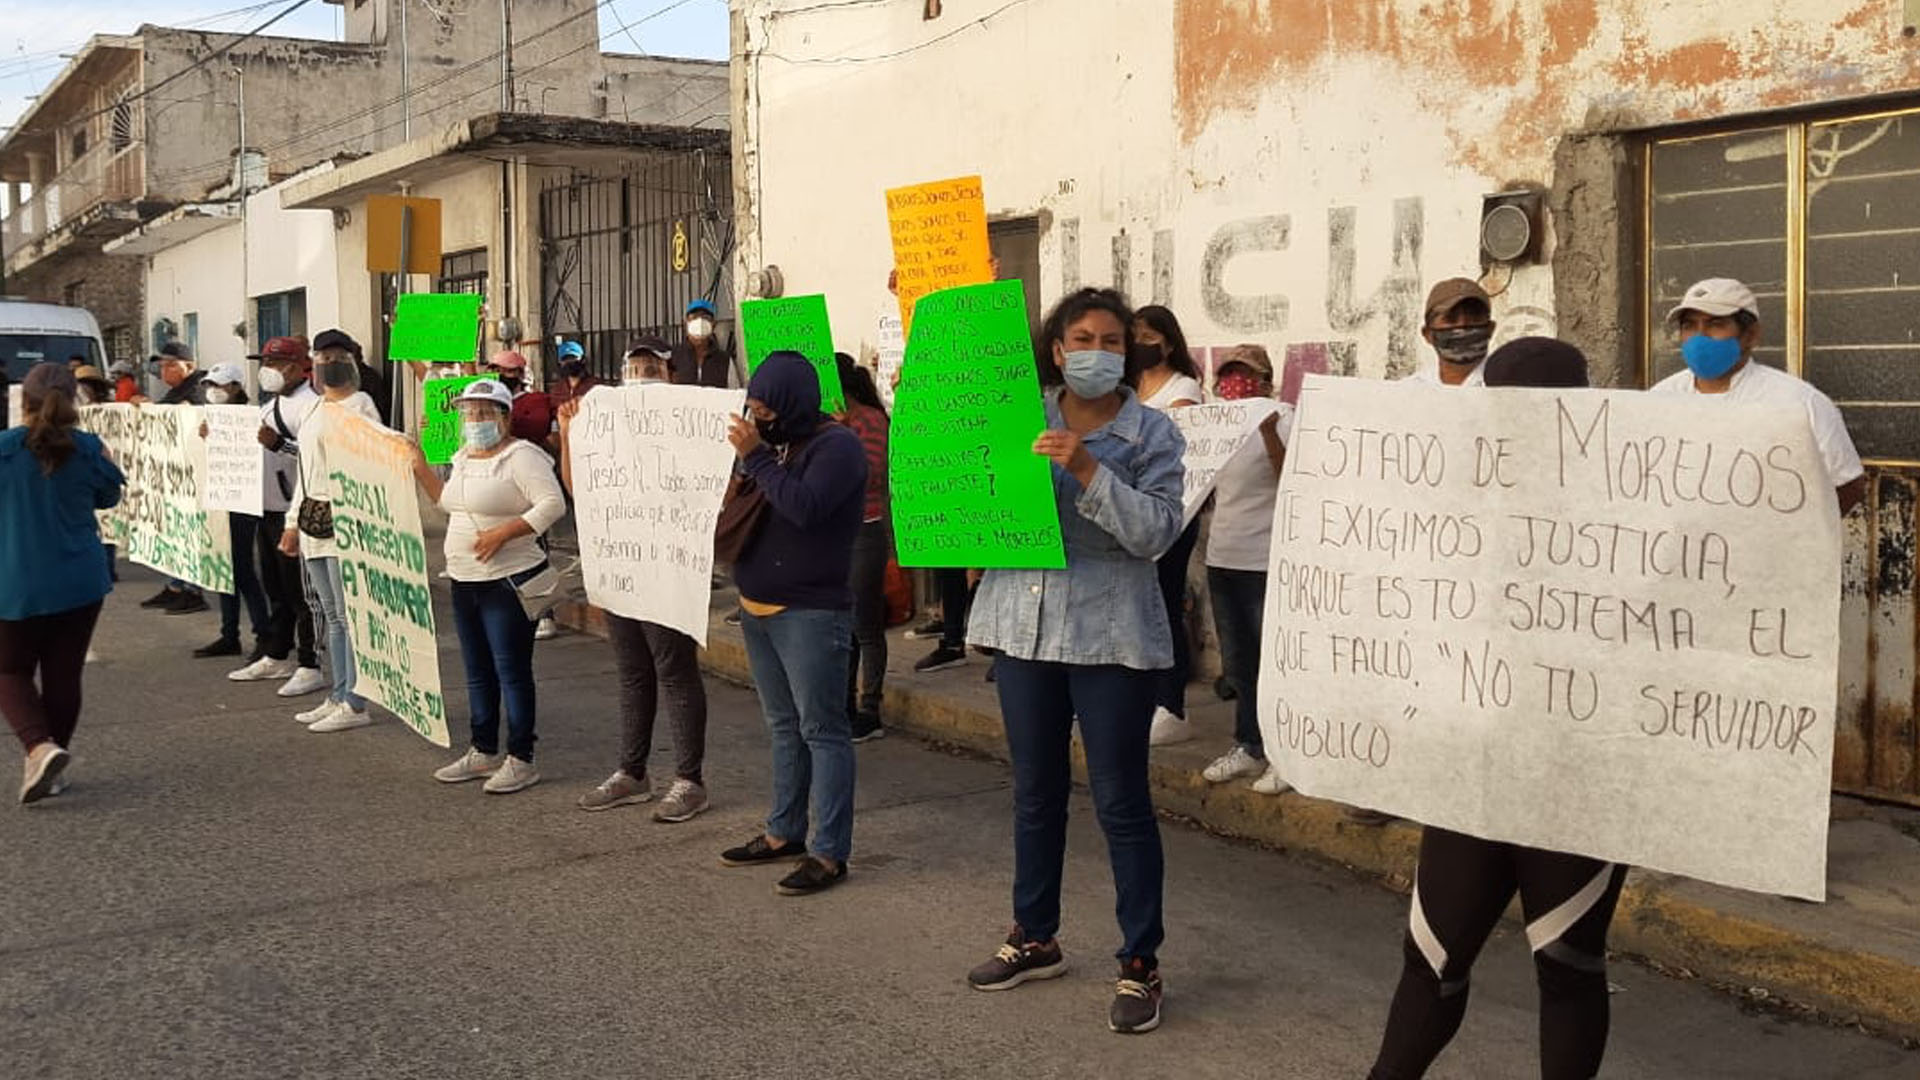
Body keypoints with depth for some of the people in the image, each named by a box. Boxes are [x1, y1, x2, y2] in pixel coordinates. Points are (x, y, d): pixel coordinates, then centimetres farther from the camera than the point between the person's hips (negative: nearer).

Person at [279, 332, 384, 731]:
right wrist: (293, 522, 22)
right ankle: (337, 698, 18)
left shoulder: (360, 406, -7)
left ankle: (354, 705, -4)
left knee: (350, 614, -7)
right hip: (313, 517, 9)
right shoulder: (317, 408, 19)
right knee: (332, 615, 12)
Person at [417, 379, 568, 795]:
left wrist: (502, 532, -26)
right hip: (465, 580, 9)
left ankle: (521, 760, 4)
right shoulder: (463, 457, 14)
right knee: (478, 672, 16)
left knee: (512, 671, -4)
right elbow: (449, 503, 30)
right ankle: (483, 752, 28)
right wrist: (422, 470, 18)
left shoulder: (521, 456, -13)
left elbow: (553, 504, -22)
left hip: (510, 581, -9)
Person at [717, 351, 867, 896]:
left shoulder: (836, 445, -12)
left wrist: (755, 457, -20)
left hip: (811, 613, -9)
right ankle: (784, 833, 26)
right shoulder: (775, 442, 12)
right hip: (758, 608, 9)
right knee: (784, 727, 16)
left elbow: (805, 507, -25)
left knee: (821, 730, -5)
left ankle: (830, 853, -3)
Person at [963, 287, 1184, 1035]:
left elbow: (1156, 531, -16)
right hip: (1024, 624, 4)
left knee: (1120, 802, 1)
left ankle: (1140, 965, 12)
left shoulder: (1152, 433, -4)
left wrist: (1086, 469, -23)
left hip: (1110, 636, -4)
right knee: (1035, 793, 15)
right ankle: (1035, 938, 31)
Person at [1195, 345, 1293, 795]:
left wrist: (1269, 433, -30)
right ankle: (1249, 746, 25)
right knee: (1237, 661, 14)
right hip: (1222, 556, 7)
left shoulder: (1284, 419, -8)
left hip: (1267, 560, -7)